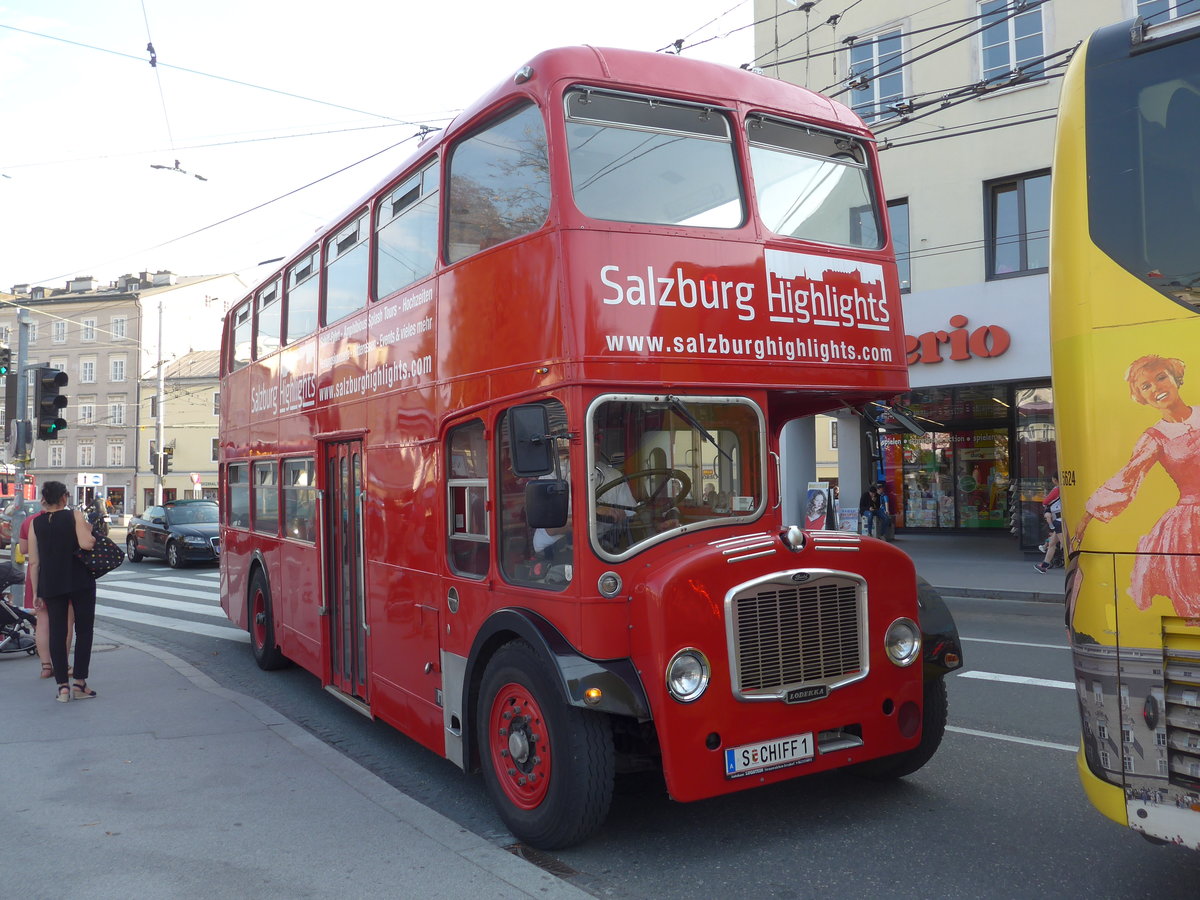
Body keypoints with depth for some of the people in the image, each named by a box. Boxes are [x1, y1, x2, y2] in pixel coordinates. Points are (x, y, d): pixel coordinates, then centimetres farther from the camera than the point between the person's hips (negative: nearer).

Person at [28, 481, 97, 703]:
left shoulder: (36, 523, 5)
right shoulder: (75, 516, -4)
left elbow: (34, 561, 4)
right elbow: (86, 544, -19)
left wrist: (38, 591, 9)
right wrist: (91, 532, 2)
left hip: (50, 583, 3)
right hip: (80, 581, -3)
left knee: (57, 632, 6)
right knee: (84, 630, 6)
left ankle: (62, 686, 3)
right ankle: (79, 683, 4)